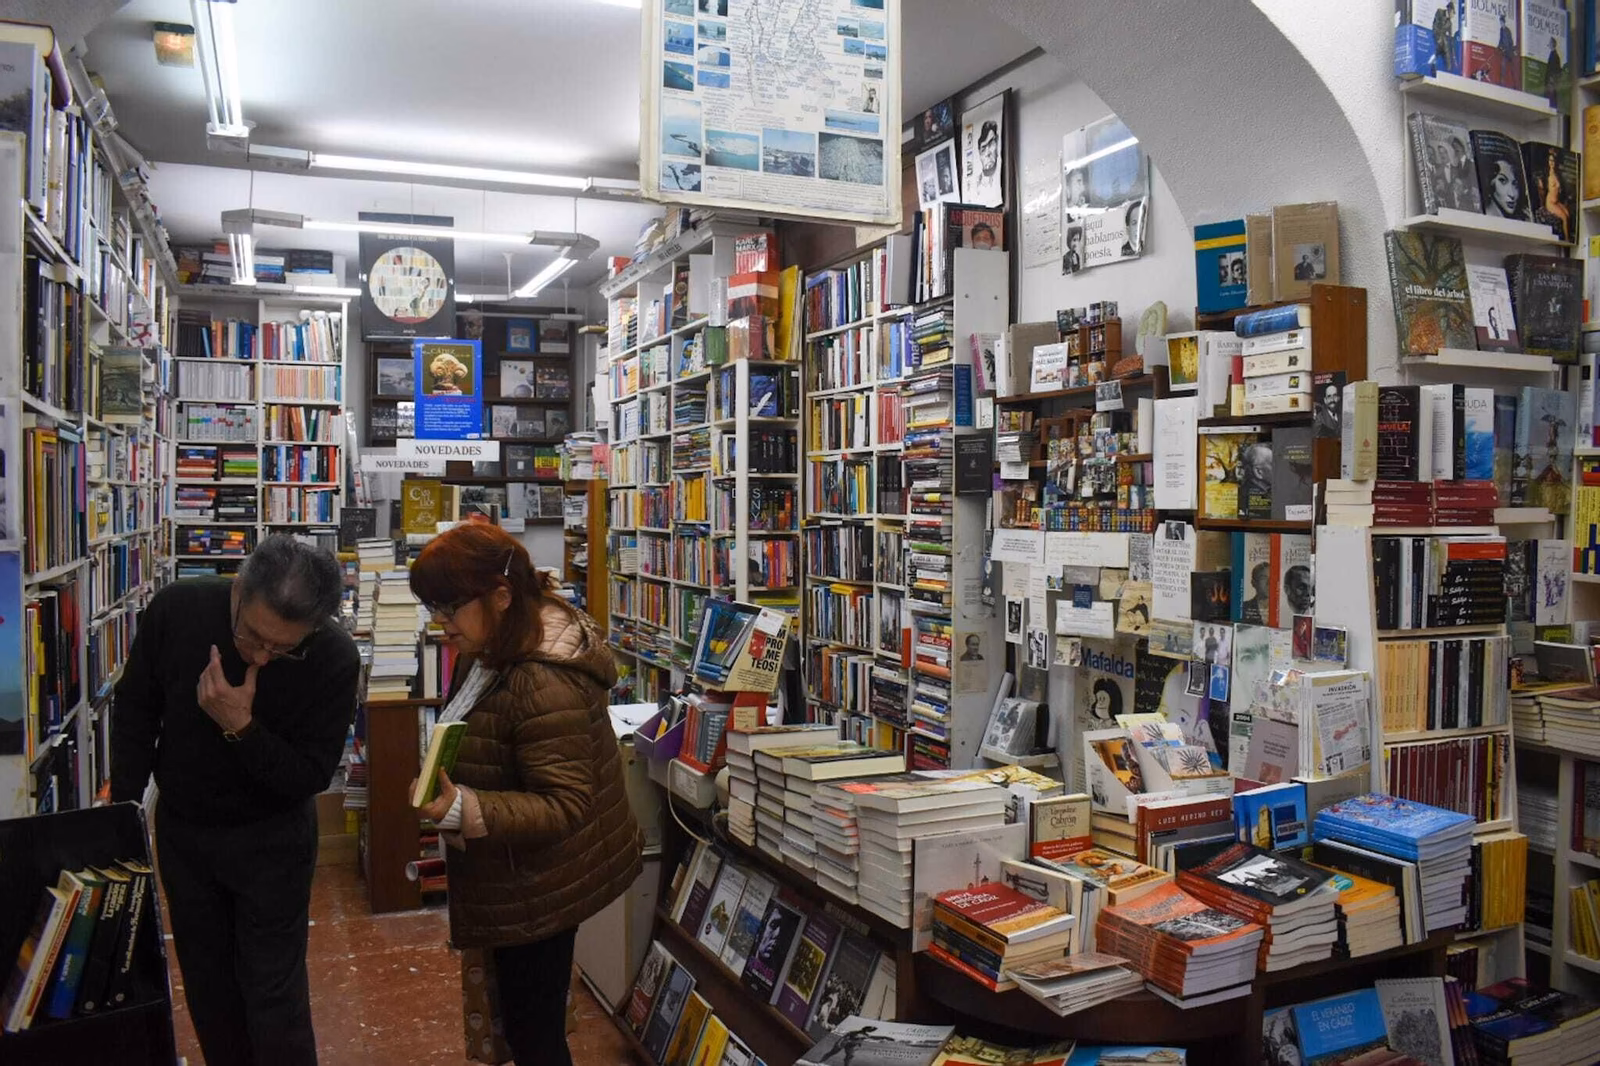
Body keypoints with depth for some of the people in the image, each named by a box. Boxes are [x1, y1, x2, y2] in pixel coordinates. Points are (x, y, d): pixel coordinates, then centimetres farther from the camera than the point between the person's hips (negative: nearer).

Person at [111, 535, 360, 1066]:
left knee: (274, 994, 1)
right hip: (181, 828, 3)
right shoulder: (176, 609, -20)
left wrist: (241, 727, -32)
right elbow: (134, 709, -2)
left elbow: (309, 777, -19)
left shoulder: (336, 659, -26)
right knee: (207, 983, 17)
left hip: (271, 838, -3)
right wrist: (122, 808, -1)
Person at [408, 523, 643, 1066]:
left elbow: (564, 805, -30)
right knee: (531, 1022, 26)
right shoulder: (499, 647, -1)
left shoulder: (543, 685, -32)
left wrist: (461, 810, -40)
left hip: (537, 889, -9)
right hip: (526, 878, 9)